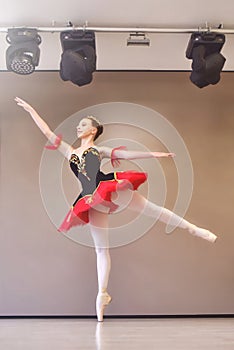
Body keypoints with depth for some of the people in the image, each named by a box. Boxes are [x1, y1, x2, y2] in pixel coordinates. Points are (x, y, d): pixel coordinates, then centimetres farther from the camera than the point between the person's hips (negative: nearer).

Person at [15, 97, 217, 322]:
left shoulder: (99, 150, 18)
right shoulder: (70, 152, 24)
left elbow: (125, 154, 11)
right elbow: (48, 132, 25)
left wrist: (153, 154, 2)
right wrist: (30, 110, 26)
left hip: (110, 187, -2)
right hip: (93, 201, 2)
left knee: (151, 209, -11)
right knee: (101, 250, 2)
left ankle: (193, 229, 1)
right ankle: (102, 294, 5)